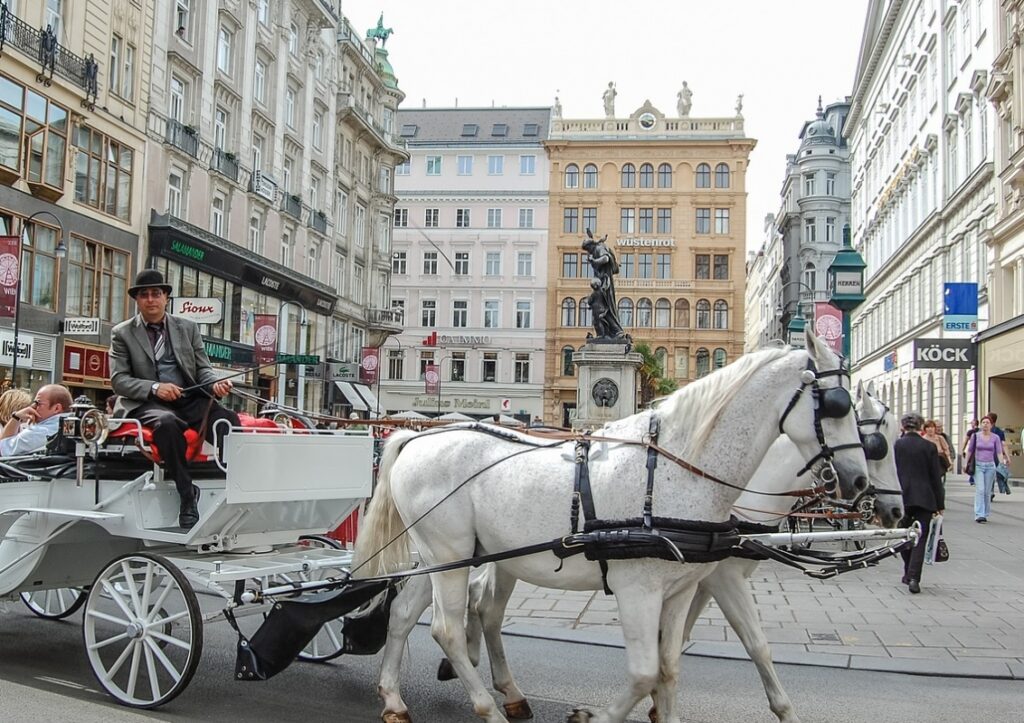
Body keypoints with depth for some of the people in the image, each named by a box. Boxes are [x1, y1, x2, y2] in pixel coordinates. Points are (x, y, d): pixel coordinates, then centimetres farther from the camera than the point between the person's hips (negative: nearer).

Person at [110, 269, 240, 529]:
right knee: (167, 422, -38)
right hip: (147, 403, -3)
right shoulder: (122, 333, 10)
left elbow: (203, 368, 15)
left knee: (229, 420, -28)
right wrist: (155, 388, -16)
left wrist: (215, 383, -10)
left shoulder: (188, 328, 17)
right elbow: (118, 380, 2)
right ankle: (187, 498, -34)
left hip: (190, 399, 3)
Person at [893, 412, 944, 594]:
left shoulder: (895, 446, -3)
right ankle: (913, 578, -11)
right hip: (924, 499, -1)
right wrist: (940, 504, 7)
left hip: (901, 497, 1)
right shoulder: (929, 447, -2)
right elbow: (936, 477, 1)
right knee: (920, 539, 0)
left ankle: (909, 574, 25)